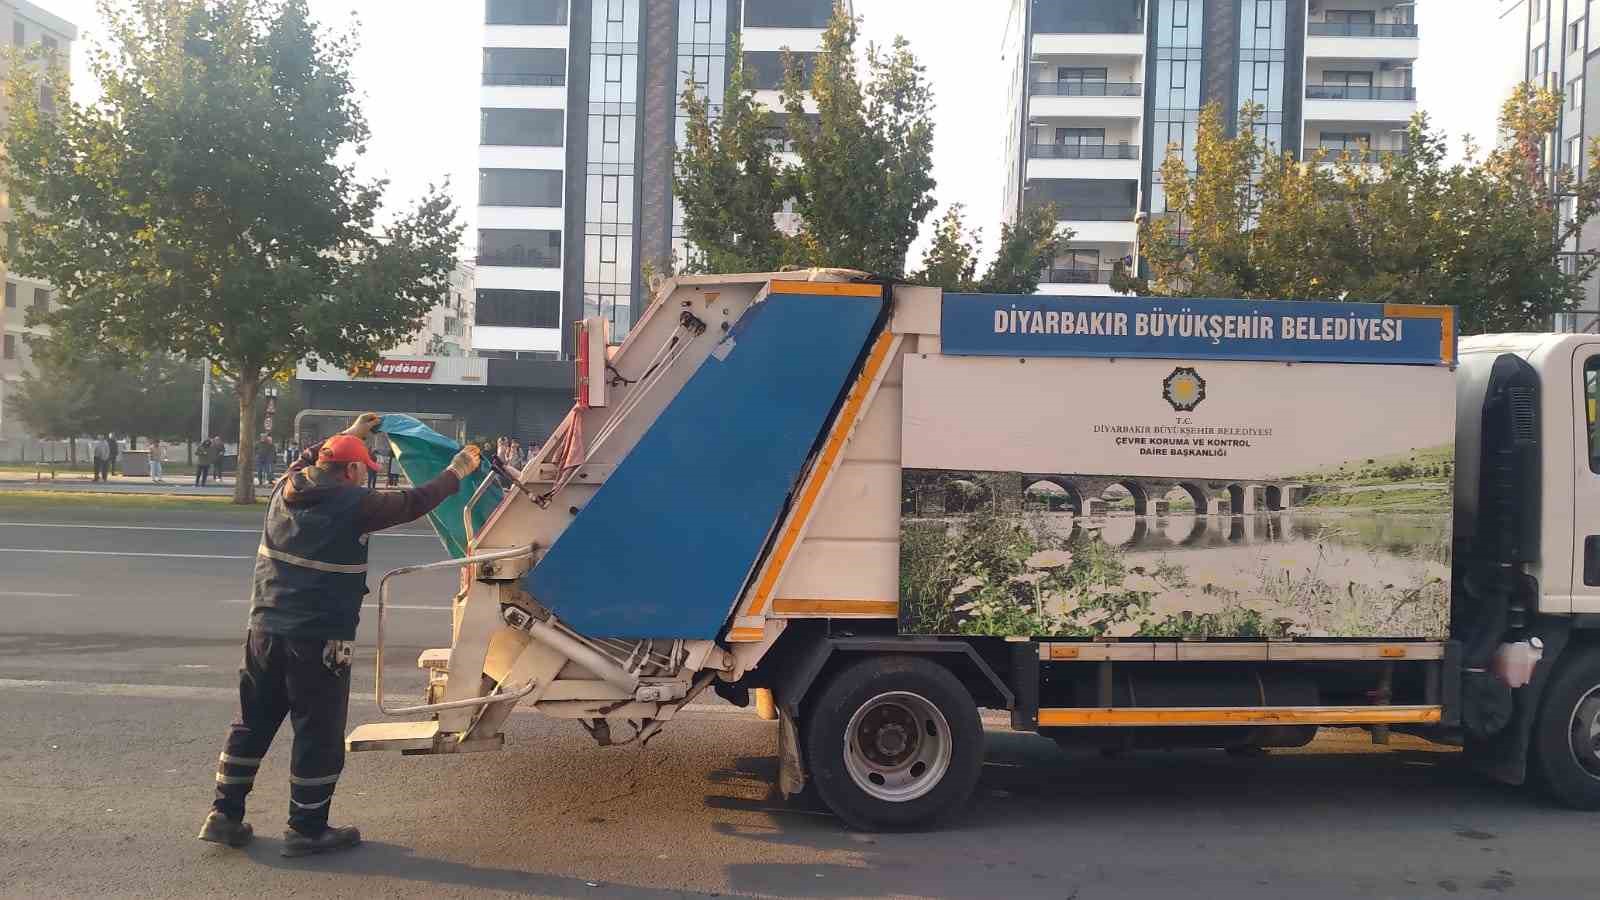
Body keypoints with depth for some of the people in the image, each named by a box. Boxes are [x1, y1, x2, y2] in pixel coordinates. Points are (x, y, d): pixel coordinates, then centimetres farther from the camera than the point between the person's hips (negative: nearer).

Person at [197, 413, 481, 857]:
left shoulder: (285, 490, 8)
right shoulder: (354, 504, -12)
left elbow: (307, 459, 30)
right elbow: (413, 503, -3)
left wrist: (350, 433, 42)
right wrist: (456, 473, 12)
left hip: (265, 629, 7)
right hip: (320, 639, -7)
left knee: (252, 724, 17)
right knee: (319, 733, 4)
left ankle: (225, 815, 22)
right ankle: (306, 828, 11)